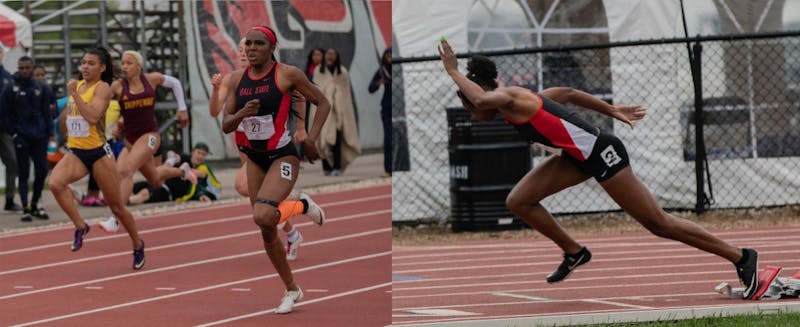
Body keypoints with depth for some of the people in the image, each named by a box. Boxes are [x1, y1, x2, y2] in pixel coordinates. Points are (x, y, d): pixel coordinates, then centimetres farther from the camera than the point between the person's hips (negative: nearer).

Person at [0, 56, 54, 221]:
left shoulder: (40, 89, 7)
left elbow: (46, 112, 11)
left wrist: (50, 133, 3)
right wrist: (14, 134, -8)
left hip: (39, 138, 3)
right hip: (22, 138, -3)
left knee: (42, 171, 2)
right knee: (23, 173, -1)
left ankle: (34, 205, 17)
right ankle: (25, 208, 3)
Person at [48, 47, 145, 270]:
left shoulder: (102, 88, -9)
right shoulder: (77, 85, 11)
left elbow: (93, 117, -26)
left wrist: (74, 94, -25)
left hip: (98, 153, -5)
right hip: (76, 152, 5)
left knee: (116, 206, 6)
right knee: (55, 183, -27)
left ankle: (137, 244, 28)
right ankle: (80, 226, -11)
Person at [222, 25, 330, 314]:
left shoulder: (288, 74, -13)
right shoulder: (237, 79, 0)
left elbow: (322, 103, -3)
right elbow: (226, 125, 1)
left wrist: (310, 140, -12)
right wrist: (242, 114, -21)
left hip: (283, 157, -6)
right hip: (254, 158, 6)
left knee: (263, 216, -28)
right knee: (267, 232, 10)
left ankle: (303, 206, 4)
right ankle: (292, 290, 28)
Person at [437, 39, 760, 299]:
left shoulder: (508, 99, -16)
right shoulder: (517, 97, 12)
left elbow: (483, 98, -40)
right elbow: (566, 93, 22)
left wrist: (453, 72, -26)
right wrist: (612, 110, 26)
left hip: (599, 153, -9)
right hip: (579, 156, 10)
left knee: (658, 223, -2)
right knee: (518, 201, 4)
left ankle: (741, 257, 6)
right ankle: (574, 253, 18)